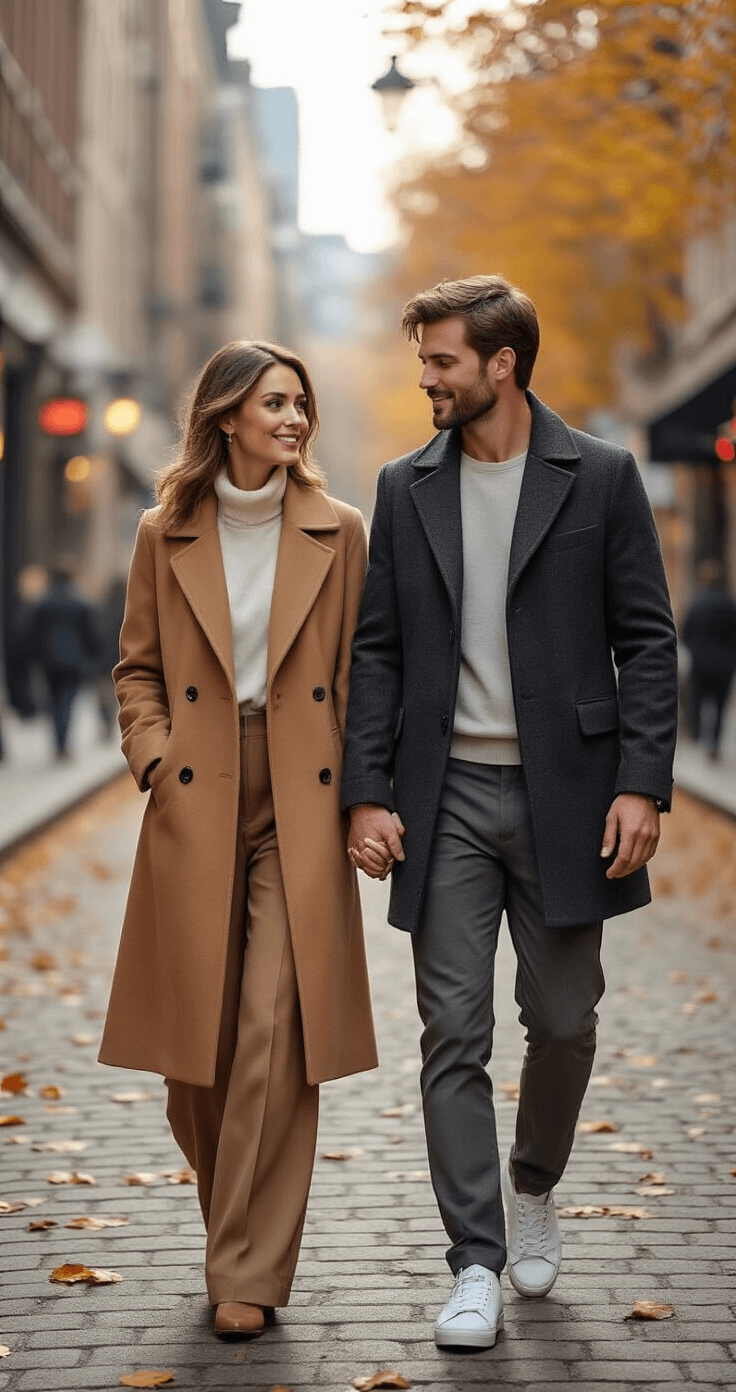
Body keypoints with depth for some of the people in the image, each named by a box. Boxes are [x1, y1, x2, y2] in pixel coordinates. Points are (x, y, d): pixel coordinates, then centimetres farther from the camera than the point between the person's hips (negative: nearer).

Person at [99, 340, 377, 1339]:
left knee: (276, 1033, -9)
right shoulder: (167, 535, 6)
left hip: (300, 811, -1)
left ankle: (250, 1273, 1)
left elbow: (361, 671, 7)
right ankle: (236, 1228, 31)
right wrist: (155, 754, -2)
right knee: (199, 1040, 5)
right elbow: (138, 667, 13)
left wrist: (357, 788, -2)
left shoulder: (338, 533, 5)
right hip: (196, 810, 1)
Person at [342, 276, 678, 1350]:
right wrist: (368, 794, -1)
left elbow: (646, 640, -1)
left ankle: (533, 1188, 36)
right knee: (454, 1034, -1)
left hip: (562, 793, -1)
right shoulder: (407, 487, 8)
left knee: (564, 1021, 9)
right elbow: (377, 650, 7)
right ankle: (477, 1263, 6)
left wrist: (641, 783, -11)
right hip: (446, 798, 2)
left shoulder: (600, 478, 0)